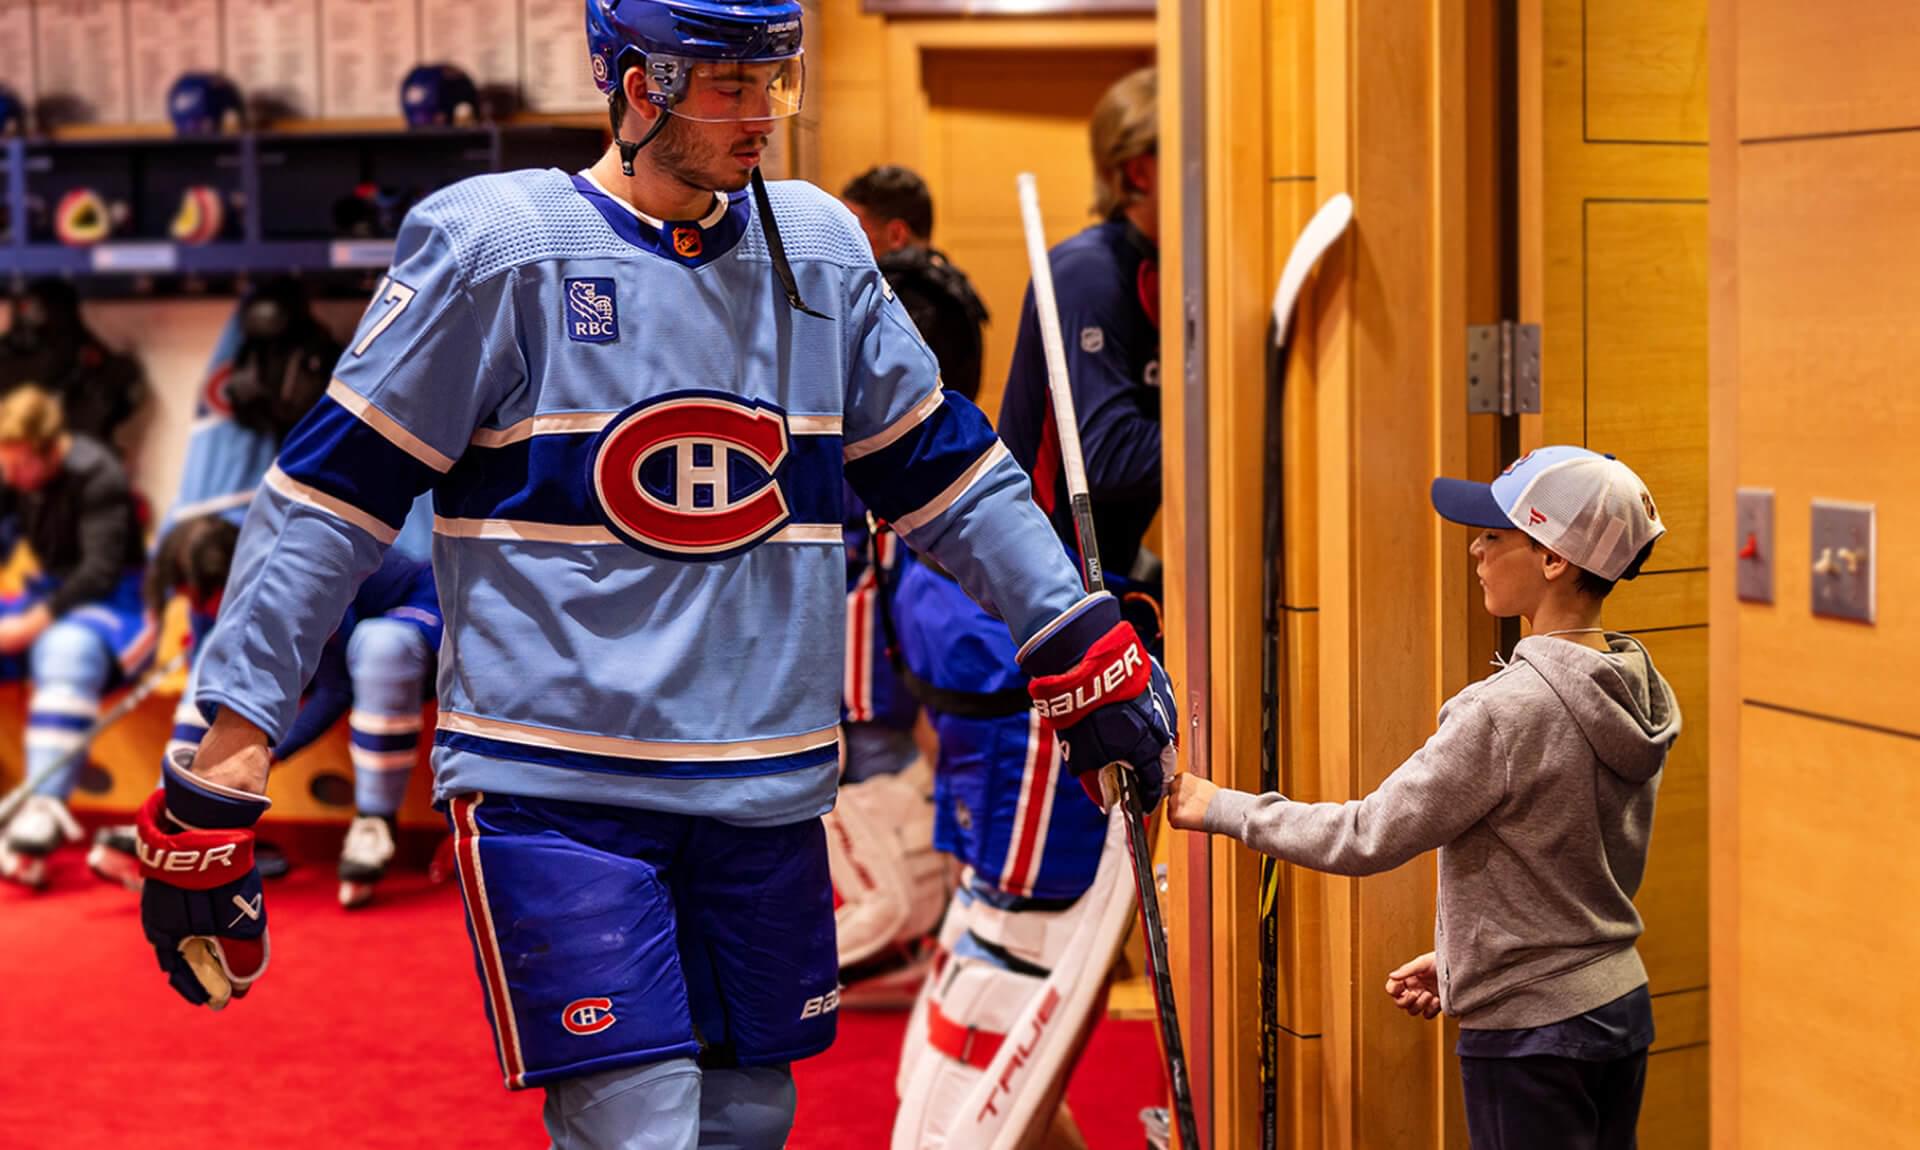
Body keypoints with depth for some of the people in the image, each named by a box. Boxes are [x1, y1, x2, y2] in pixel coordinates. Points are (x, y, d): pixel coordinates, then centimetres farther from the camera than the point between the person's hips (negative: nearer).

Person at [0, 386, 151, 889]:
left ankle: (43, 814, -47)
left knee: (67, 652, -38)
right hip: (50, 598, 8)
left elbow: (101, 571, -22)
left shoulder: (96, 476, -18)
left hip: (113, 604, -8)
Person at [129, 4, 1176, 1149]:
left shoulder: (821, 248, 8)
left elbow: (942, 466, 18)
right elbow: (328, 495, -7)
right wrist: (226, 755, -11)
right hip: (553, 784, -5)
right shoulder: (494, 244, -7)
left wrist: (1083, 646, 14)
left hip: (766, 787, 5)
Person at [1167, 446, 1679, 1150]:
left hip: (1529, 1040, -8)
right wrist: (1460, 959, 17)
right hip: (1623, 1012, 8)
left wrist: (1224, 809, -7)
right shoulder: (1639, 699, 5)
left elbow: (1368, 838, -18)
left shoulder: (1506, 710, -22)